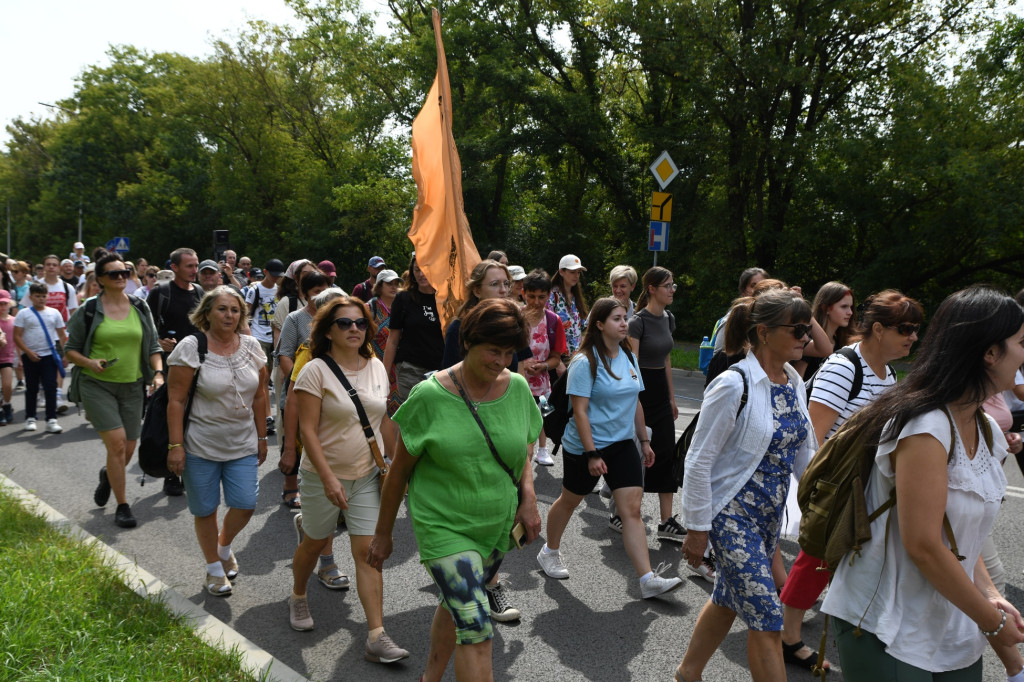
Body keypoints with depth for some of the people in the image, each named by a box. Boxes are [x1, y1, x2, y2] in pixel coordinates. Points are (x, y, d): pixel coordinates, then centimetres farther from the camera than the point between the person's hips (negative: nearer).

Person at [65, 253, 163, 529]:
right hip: (97, 385, -3)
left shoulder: (140, 308, 6)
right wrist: (89, 363, -17)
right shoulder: (88, 311, -3)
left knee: (128, 450, 8)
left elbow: (153, 346, 9)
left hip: (132, 386, 3)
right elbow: (71, 350, 3)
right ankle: (122, 506, 3)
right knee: (117, 444, -13)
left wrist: (158, 373, -6)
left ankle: (108, 475, 44)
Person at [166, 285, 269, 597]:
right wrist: (175, 446, -14)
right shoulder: (191, 347, -10)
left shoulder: (251, 346, 3)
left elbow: (259, 396, 9)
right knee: (206, 510, 7)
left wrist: (261, 437, 10)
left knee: (245, 505, -1)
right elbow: (176, 400, -11)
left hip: (243, 445, 3)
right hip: (201, 446, -3)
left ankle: (224, 546, 32)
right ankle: (214, 568, 29)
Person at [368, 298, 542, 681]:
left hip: (499, 528, 5)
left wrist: (529, 496, -6)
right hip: (444, 529, -5)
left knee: (455, 605, 23)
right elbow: (399, 471, -5)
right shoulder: (430, 396, -14)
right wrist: (383, 534, 2)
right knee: (476, 628, -12)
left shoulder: (518, 389, -3)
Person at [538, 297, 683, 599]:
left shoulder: (629, 358, 5)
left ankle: (648, 579, -3)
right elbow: (580, 411, -19)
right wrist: (592, 454, -23)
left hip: (622, 444, 5)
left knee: (632, 509, -2)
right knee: (569, 501, 14)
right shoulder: (585, 362, -16)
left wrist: (644, 440, 14)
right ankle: (549, 552, 38)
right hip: (583, 448, -5)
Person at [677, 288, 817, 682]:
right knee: (766, 617, -4)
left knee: (728, 601, 20)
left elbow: (803, 454, 13)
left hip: (771, 514, 8)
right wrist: (697, 528, -14)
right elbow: (699, 462, -17)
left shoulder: (794, 382, 3)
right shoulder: (734, 385, -21)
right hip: (733, 514, -8)